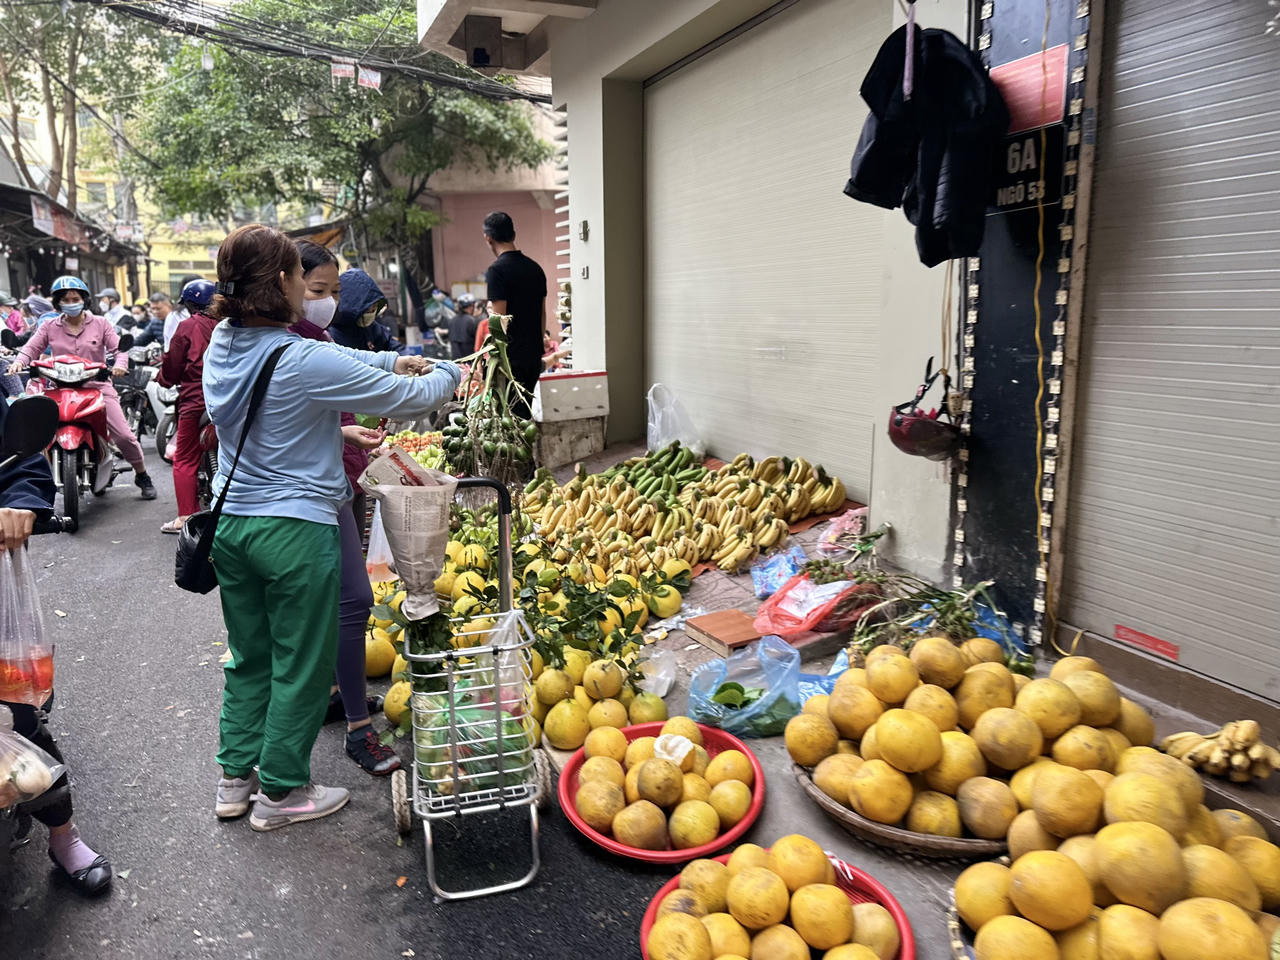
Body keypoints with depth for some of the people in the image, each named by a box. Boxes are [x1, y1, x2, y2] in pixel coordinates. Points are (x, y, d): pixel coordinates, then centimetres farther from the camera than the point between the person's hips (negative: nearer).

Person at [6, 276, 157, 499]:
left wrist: (120, 363, -21)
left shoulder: (100, 324, 7)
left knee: (124, 435, -10)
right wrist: (19, 362, -18)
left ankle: (142, 476, 9)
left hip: (98, 386, -1)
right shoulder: (49, 327, 10)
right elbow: (31, 348, 4)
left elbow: (119, 348, 1)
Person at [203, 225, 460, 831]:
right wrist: (448, 373, 6)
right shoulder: (305, 363, -21)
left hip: (231, 525, 8)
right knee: (300, 665, 9)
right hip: (294, 531, -8)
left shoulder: (222, 345, 2)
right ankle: (281, 792, 24)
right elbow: (409, 399, -13)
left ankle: (235, 778, 34)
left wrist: (389, 361, 11)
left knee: (249, 656, 21)